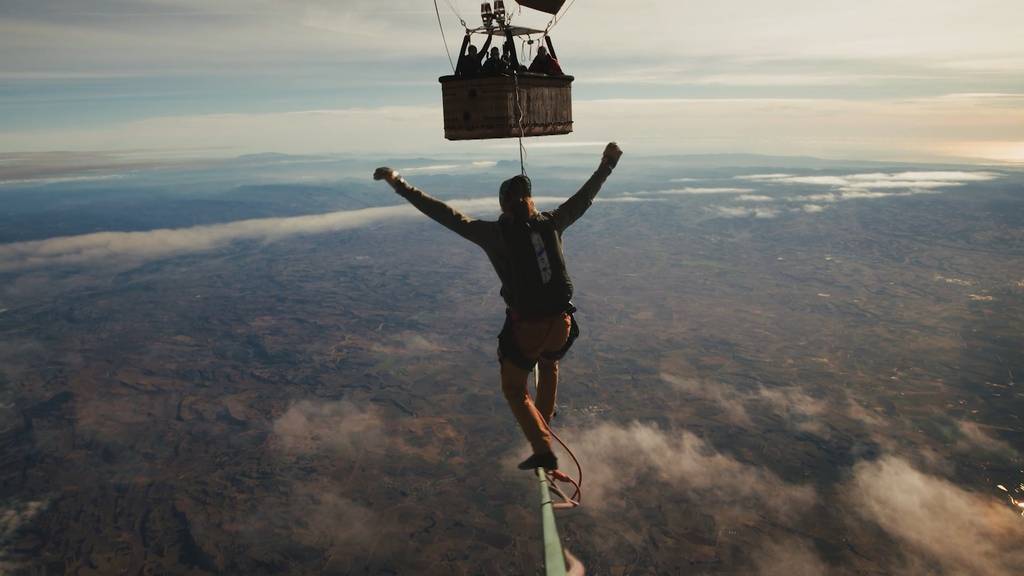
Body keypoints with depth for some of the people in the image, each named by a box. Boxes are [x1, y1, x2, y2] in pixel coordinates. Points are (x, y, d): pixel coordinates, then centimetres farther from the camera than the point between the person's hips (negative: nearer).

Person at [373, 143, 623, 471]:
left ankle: (543, 451, 7)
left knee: (514, 389, 19)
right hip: (560, 324, 4)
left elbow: (445, 214, -12)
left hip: (524, 327, -4)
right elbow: (584, 197, 14)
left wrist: (399, 185, -9)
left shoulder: (494, 234, -9)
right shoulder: (551, 224, 1)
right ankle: (544, 420, 53)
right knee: (549, 364, 37)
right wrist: (607, 163, 28)